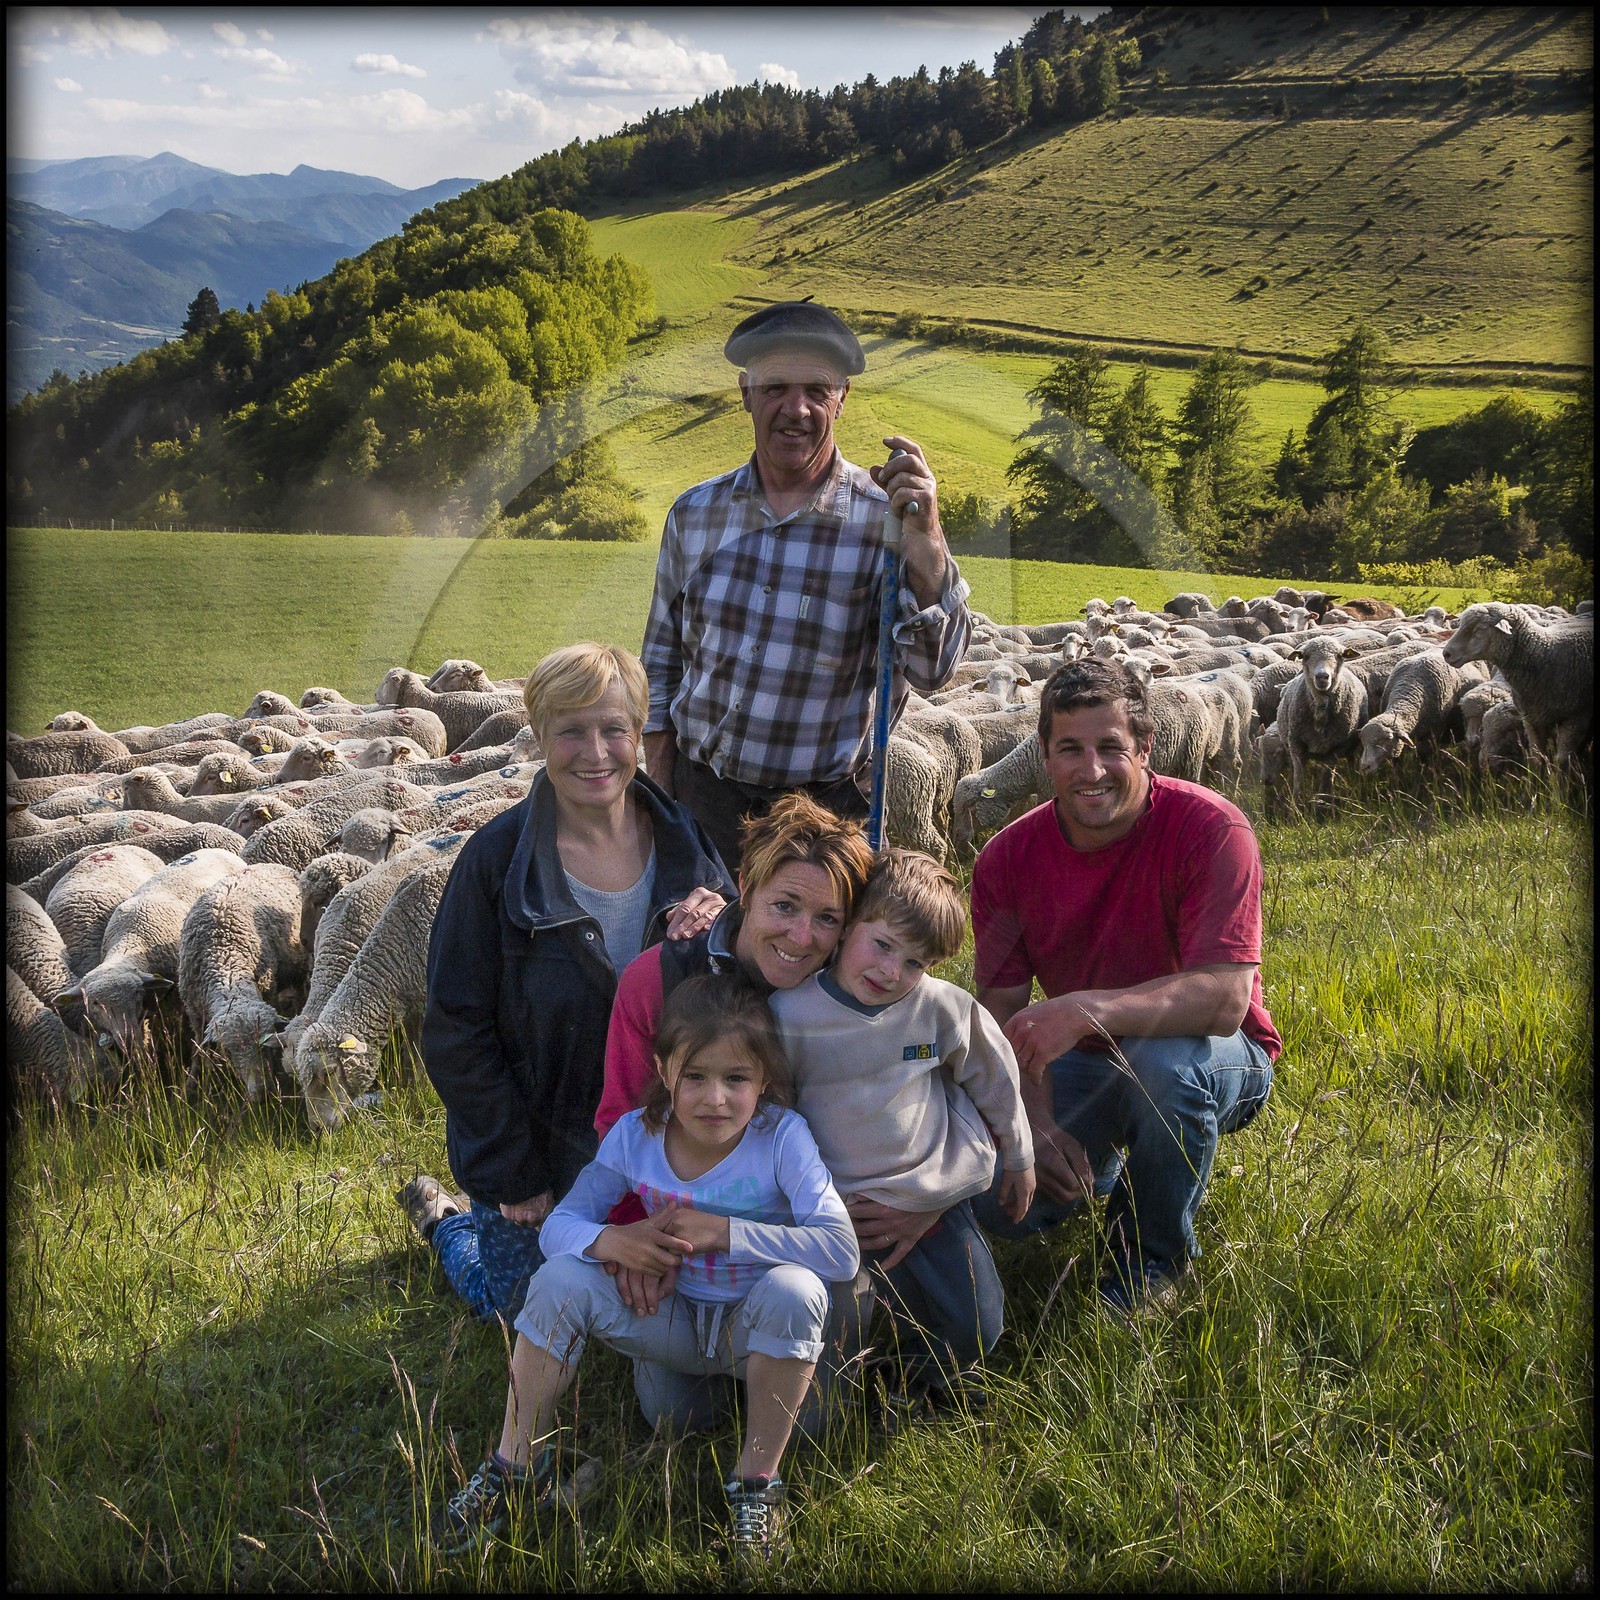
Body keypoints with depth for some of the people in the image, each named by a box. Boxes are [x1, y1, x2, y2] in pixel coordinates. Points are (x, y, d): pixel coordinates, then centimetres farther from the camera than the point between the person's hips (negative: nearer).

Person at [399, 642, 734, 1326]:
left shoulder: (684, 840, -9)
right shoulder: (497, 859, -21)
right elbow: (457, 1033, -16)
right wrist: (511, 1177, -15)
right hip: (537, 1144, -3)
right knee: (521, 1308, 12)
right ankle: (443, 1214, 40)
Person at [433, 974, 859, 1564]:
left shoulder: (781, 1138, -22)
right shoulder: (636, 1135, -12)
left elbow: (842, 1251, -31)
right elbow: (558, 1225, -7)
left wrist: (724, 1231, -34)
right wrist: (609, 1240, -31)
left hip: (755, 1331, -3)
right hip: (673, 1322, 3)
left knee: (794, 1288, -35)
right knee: (561, 1279, -19)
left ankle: (757, 1480, -15)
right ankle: (516, 1467, -1)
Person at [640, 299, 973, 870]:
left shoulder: (884, 520, -11)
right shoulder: (695, 513, 1)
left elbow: (931, 669, -21)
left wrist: (925, 537, -34)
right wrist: (659, 800, 10)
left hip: (827, 806, -3)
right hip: (701, 795, 3)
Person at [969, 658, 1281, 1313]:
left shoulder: (1211, 830, -23)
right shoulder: (1007, 858, -10)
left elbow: (1224, 999, -32)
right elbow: (1004, 1014, -7)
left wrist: (1086, 1010, -43)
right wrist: (1036, 1123, -23)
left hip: (1214, 1057, -3)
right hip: (1082, 1064, 3)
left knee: (1160, 1061, -39)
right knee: (993, 1197, -20)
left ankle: (1153, 1257, -8)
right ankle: (1104, 1167, 17)